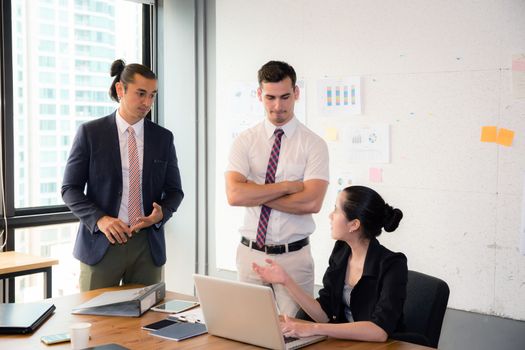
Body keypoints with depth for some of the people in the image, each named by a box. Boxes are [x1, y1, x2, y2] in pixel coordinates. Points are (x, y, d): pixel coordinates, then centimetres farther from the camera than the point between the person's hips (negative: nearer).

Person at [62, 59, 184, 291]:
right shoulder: (90, 133, -1)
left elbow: (174, 190, 11)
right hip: (101, 242, -2)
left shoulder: (163, 138, 6)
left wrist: (162, 213, -11)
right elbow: (70, 189, -1)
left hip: (148, 244, 2)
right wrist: (100, 219, -16)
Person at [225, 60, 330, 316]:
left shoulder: (313, 144, -4)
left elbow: (312, 202, -16)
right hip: (251, 253, 2)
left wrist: (255, 194, -12)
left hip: (294, 256, -2)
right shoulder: (245, 141, 1)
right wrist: (287, 186, -15)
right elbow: (234, 195, -13)